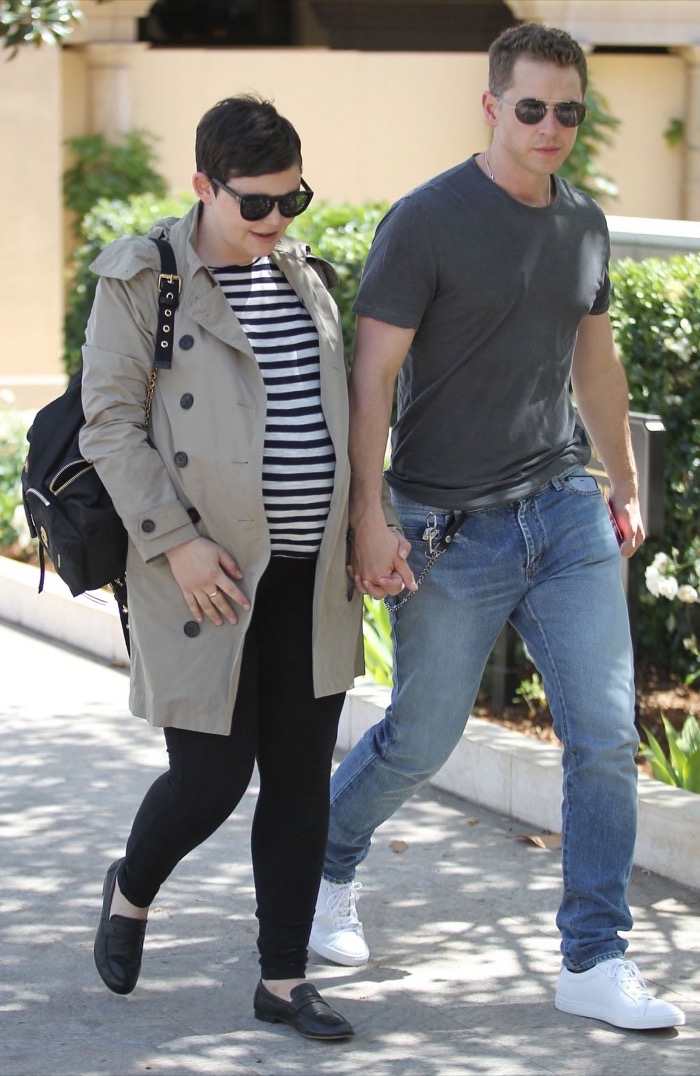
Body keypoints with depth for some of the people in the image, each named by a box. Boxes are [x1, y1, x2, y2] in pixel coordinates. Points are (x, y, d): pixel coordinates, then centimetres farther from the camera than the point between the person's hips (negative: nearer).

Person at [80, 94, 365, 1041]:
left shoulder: (306, 278, 12)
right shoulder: (141, 281, -6)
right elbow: (109, 424, -9)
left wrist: (360, 535, 13)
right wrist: (175, 540, -15)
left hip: (309, 578, 5)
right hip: (211, 576, -5)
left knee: (301, 780, 6)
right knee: (211, 778, -3)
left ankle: (284, 979, 16)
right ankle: (132, 890, 29)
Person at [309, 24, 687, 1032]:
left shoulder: (583, 223, 8)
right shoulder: (426, 222, -11)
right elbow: (371, 375, -13)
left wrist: (625, 484, 25)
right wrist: (367, 521, -18)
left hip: (566, 509, 5)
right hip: (454, 530, -5)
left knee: (606, 736, -4)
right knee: (421, 740, 7)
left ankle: (595, 964, 4)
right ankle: (325, 863, 37)